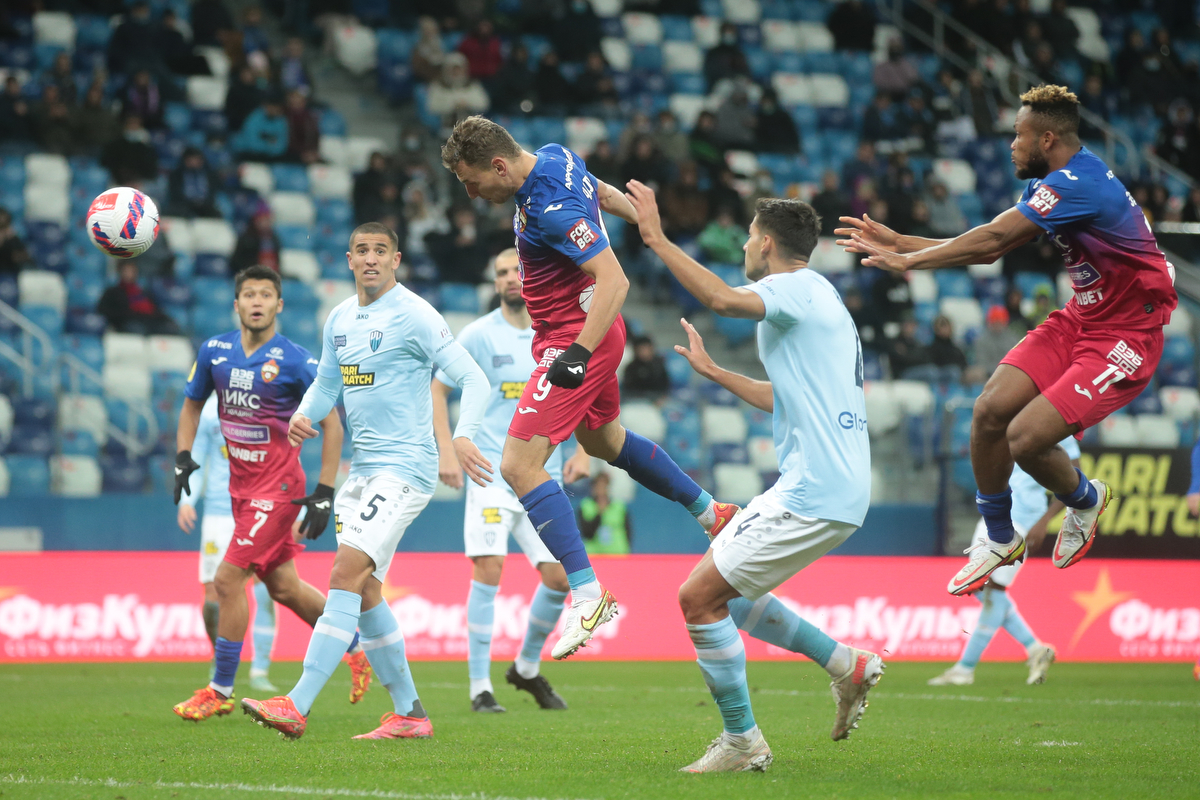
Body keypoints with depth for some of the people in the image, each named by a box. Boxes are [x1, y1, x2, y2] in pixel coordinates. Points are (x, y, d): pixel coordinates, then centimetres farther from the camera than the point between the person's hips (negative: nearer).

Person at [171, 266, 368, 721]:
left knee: (228, 580, -13)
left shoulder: (296, 361, -13)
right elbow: (193, 404, 17)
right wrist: (183, 456, 2)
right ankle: (356, 647, 35)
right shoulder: (215, 351, 2)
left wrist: (324, 493, -14)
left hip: (278, 487, -6)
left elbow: (331, 423, -9)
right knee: (283, 586, 14)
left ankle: (221, 691, -3)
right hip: (241, 484, 6)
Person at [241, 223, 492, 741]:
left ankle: (297, 707, -24)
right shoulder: (339, 319, 12)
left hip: (405, 468, -9)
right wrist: (303, 415, 1)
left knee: (346, 575, -18)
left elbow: (473, 379, -13)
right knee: (363, 591, 9)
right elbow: (326, 384, 23)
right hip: (363, 468, 9)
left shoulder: (413, 315, -11)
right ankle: (409, 715, 18)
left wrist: (463, 436, -30)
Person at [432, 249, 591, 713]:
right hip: (491, 470, -4)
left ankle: (527, 668, 24)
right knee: (489, 569, -16)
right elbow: (438, 389, 5)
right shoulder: (479, 334, -1)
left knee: (559, 576, -1)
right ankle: (480, 687, -9)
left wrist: (583, 451, 6)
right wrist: (446, 450, -6)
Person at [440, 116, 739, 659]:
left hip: (573, 339, -11)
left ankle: (587, 595, -18)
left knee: (519, 466, -17)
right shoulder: (556, 158, 0)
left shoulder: (550, 208, -29)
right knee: (603, 440, 31)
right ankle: (710, 512, 48)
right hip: (587, 334, 11)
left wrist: (580, 352, -41)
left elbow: (614, 281, -34)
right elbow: (604, 194, 19)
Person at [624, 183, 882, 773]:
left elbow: (721, 299, -29)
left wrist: (657, 239, -23)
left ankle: (742, 741, -2)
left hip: (815, 493, -10)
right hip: (832, 486, 10)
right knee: (723, 591, 20)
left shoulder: (797, 289, -8)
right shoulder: (816, 299, 22)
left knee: (698, 596, -8)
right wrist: (712, 371, 36)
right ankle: (847, 665, 18)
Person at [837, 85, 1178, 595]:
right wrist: (900, 243, 7)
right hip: (1080, 318, 9)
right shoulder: (1050, 184, 7)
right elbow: (991, 249, 12)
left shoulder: (1077, 183, -25)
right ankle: (1000, 540, 13)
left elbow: (993, 238, -28)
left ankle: (1085, 500, 16)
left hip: (1126, 336, -9)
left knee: (1024, 437, -18)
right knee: (990, 409, -6)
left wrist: (909, 260, -21)